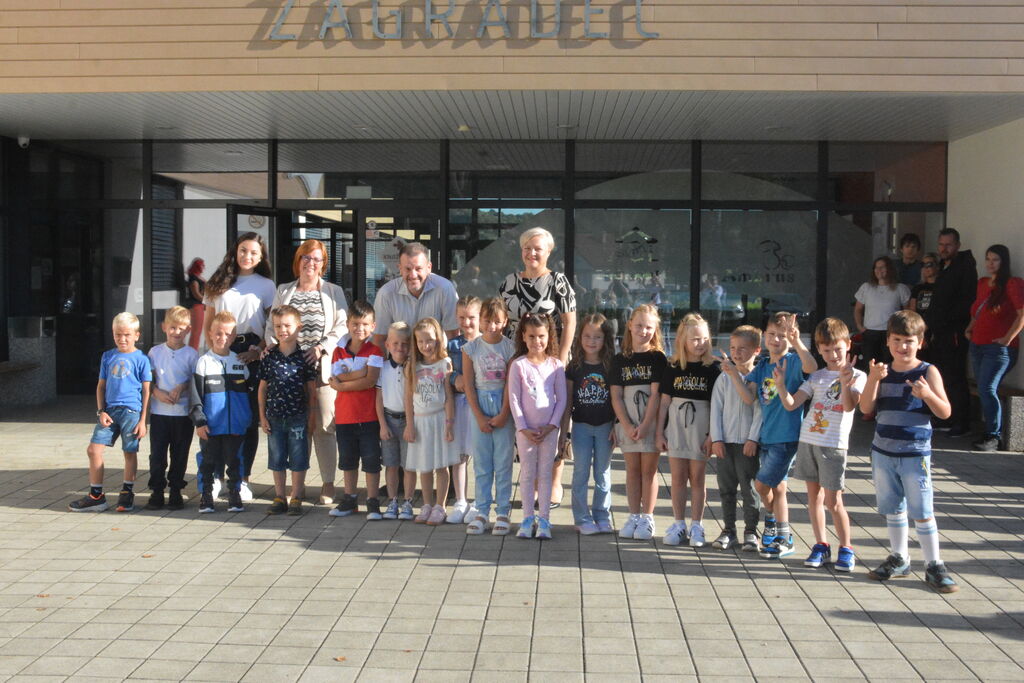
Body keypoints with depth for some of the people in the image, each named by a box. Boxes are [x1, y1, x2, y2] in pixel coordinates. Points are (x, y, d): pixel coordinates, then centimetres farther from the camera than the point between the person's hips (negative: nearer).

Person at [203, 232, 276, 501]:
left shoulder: (266, 285, 9)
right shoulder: (218, 284, 14)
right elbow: (207, 323, 15)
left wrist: (259, 351, -10)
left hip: (251, 354, -1)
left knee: (250, 418, 0)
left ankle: (242, 479, 6)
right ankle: (214, 476, 5)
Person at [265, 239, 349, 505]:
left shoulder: (334, 292, 11)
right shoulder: (283, 291, 17)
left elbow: (343, 326, 1)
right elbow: (271, 326, 14)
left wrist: (322, 347, -12)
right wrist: (274, 348, -5)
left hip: (322, 367, -2)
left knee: (324, 425, -4)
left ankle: (328, 483, 3)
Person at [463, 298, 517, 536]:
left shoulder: (510, 347, -4)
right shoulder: (471, 348, 0)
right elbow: (468, 385, 0)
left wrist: (503, 415, -11)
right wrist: (479, 417, -6)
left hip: (504, 407, -1)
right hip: (480, 406, 2)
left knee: (503, 462, 3)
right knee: (481, 463, 6)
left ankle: (502, 513, 10)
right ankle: (482, 512, 13)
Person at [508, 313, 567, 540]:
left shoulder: (556, 365, 1)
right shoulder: (518, 365, -2)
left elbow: (561, 399, 1)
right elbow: (514, 399, -4)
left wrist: (551, 426, -9)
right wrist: (523, 428, -10)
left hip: (549, 429, 1)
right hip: (525, 429, -1)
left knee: (545, 474, 5)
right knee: (527, 474, 5)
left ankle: (543, 520, 10)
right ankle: (528, 519, 12)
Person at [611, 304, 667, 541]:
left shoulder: (658, 358, -3)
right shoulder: (620, 359, 5)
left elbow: (656, 394, -8)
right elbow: (616, 396, 1)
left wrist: (645, 425, -15)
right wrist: (627, 426, -9)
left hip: (652, 422, -3)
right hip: (627, 422, 3)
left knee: (648, 470, 3)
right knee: (632, 469, 9)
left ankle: (647, 519, 9)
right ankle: (634, 517, 16)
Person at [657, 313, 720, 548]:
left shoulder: (712, 368, -3)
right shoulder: (673, 368, 1)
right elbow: (665, 401, 4)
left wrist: (712, 434, -7)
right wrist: (660, 432, 2)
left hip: (700, 430, -1)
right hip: (676, 426, 1)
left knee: (697, 478, 5)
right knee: (678, 478, 6)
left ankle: (696, 526, 12)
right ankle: (678, 525, 15)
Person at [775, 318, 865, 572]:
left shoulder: (857, 376, -1)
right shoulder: (816, 377, 10)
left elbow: (849, 406, -18)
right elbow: (791, 404, 3)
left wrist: (845, 384, -37)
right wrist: (781, 386, -15)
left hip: (834, 445, -4)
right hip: (808, 440, 4)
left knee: (832, 500, -4)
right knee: (813, 495, 8)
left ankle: (846, 548, 11)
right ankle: (821, 546, 18)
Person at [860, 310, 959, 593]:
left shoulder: (928, 372, -5)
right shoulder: (882, 371, 5)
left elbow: (945, 412, -8)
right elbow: (866, 408, -4)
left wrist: (927, 394, -26)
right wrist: (873, 380, -18)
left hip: (915, 455, -4)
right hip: (883, 452, 4)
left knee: (922, 512, -2)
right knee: (892, 508, 14)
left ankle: (934, 566, 8)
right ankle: (899, 559, 28)